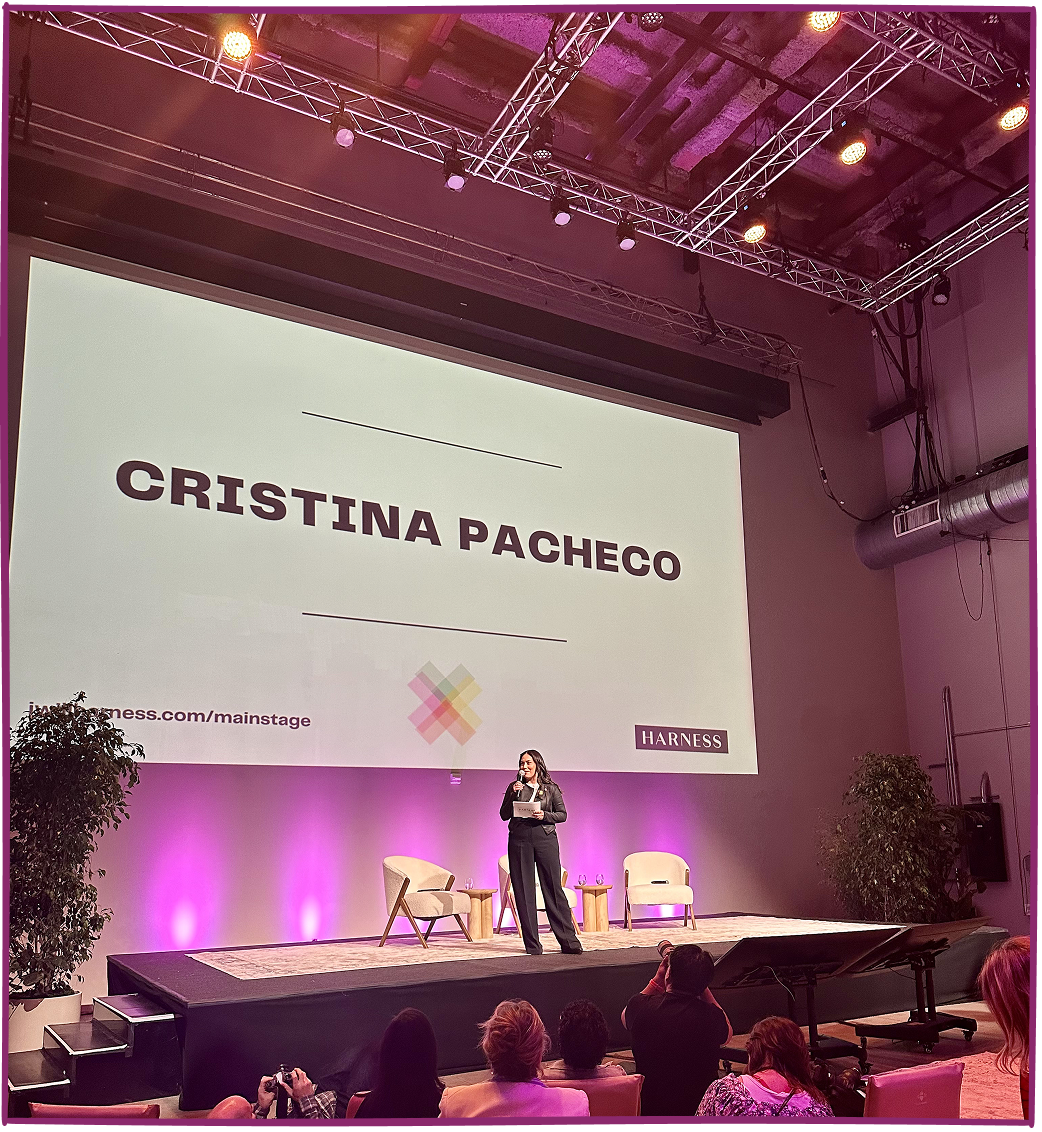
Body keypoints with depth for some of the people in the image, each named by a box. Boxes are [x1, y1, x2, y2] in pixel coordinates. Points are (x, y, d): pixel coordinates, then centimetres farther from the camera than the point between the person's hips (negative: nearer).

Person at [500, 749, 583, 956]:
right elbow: (504, 815, 4)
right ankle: (532, 944, 9)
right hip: (519, 840, 1)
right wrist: (513, 795, -9)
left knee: (554, 888, -2)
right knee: (524, 891, 1)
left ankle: (568, 941, 4)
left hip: (546, 839, -1)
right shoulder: (515, 787, 10)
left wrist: (544, 815, -10)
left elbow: (562, 814, 7)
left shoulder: (551, 788, 7)